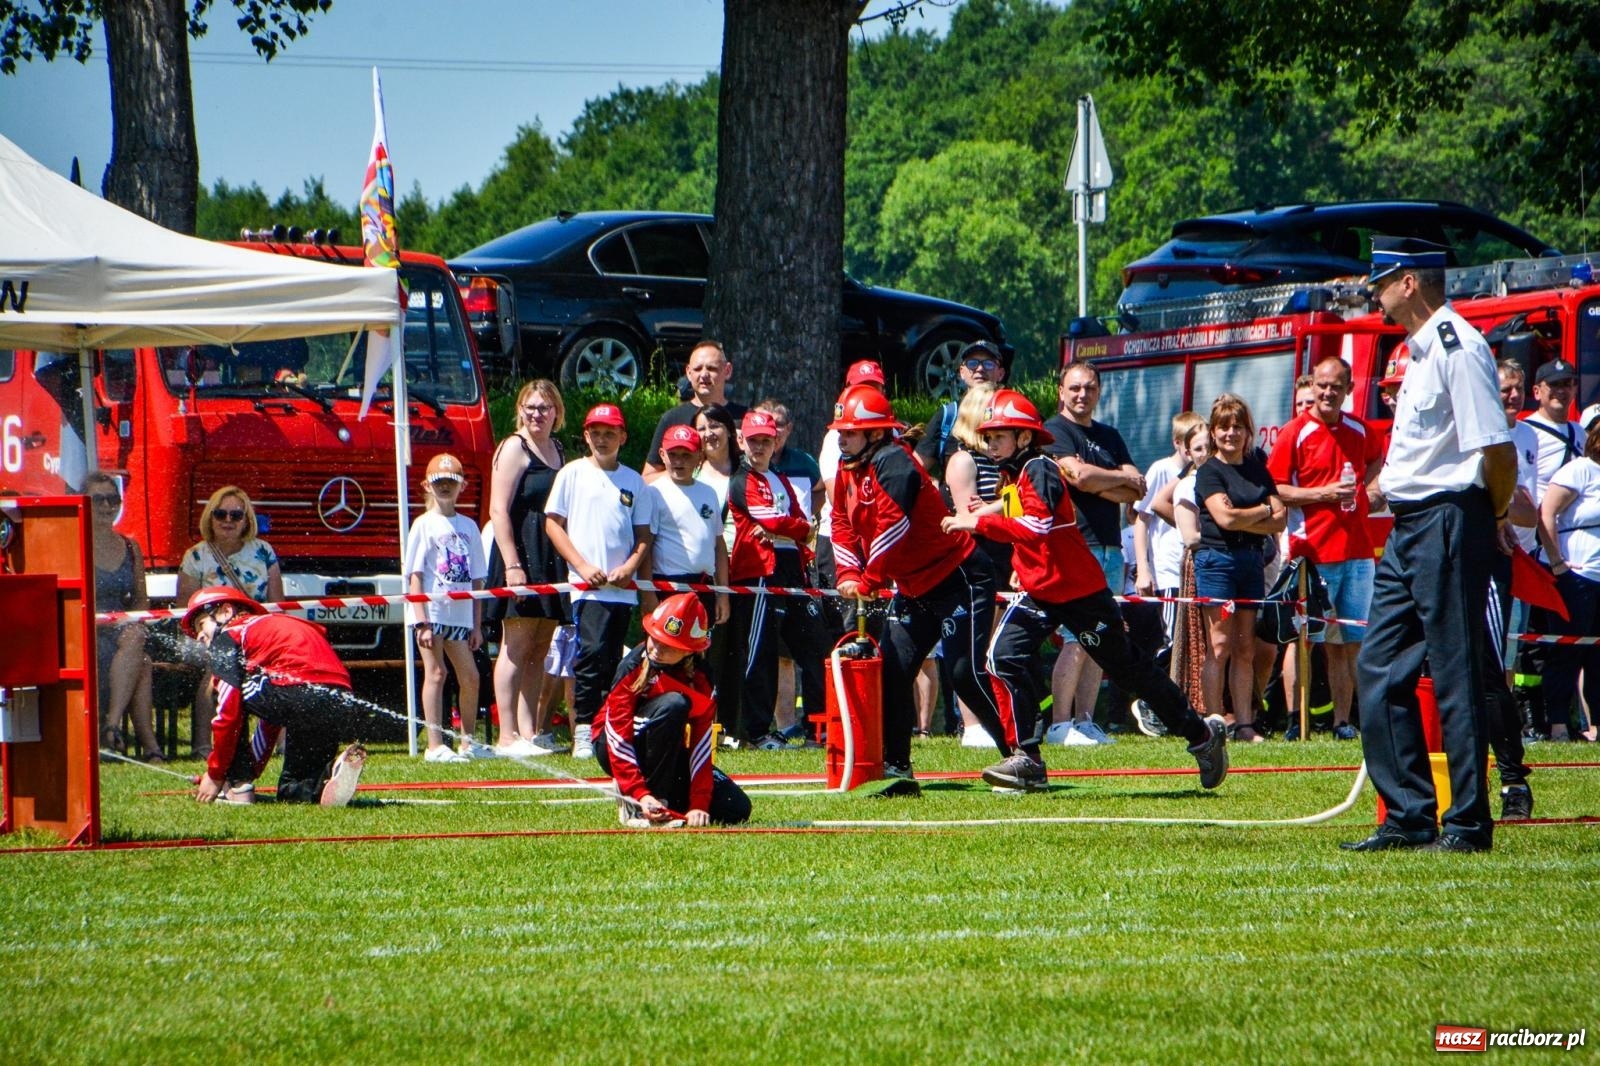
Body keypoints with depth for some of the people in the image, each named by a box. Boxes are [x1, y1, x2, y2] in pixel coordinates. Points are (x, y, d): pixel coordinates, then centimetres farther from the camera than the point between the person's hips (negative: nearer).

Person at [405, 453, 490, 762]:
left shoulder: (468, 527, 13)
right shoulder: (424, 525, -1)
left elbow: (476, 579, 14)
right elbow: (415, 576, -6)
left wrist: (476, 624, 9)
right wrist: (422, 621, -14)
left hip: (460, 615, 5)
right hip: (432, 610, -5)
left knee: (469, 676, 6)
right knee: (436, 672, -7)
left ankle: (467, 742, 16)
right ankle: (435, 745, -7)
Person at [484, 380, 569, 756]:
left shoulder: (559, 452, 18)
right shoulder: (514, 449, -5)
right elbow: (499, 510, -13)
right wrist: (512, 565, -21)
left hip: (552, 560, 8)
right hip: (520, 553, -8)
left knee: (539, 650, 8)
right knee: (516, 646, -8)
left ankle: (530, 731, 10)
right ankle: (507, 736, -9)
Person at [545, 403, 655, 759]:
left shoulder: (633, 481, 12)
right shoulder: (572, 473, 5)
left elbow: (644, 535, 14)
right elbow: (552, 523, 2)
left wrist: (631, 566, -6)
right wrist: (582, 566, -8)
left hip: (623, 587, 4)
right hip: (588, 584, -3)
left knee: (612, 662, 5)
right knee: (592, 653, -16)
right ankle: (583, 733, -16)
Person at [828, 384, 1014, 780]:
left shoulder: (892, 464, -22)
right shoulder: (848, 468, 7)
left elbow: (892, 527, -28)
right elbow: (843, 524, 10)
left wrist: (866, 582, -22)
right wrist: (849, 575, -5)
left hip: (958, 579, -10)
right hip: (913, 590, 10)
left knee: (966, 673, -15)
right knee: (892, 669, 6)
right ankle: (894, 763, 13)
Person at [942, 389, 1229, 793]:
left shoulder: (1039, 470, -19)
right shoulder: (1011, 475, 11)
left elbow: (1036, 526, -35)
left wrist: (979, 522, -34)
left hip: (1080, 591, -8)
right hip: (1039, 592, 8)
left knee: (1128, 668, 3)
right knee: (1006, 656, -12)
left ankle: (1201, 733, 19)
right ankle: (1027, 759, -9)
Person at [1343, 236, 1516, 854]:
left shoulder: (1456, 346, -15)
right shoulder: (1421, 349, 17)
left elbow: (1497, 447, -19)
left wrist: (1498, 517, -7)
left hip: (1449, 520, -10)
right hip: (1409, 526, 10)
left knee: (1455, 674, -6)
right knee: (1380, 669, 9)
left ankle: (1469, 824, -2)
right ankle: (1409, 818, 12)